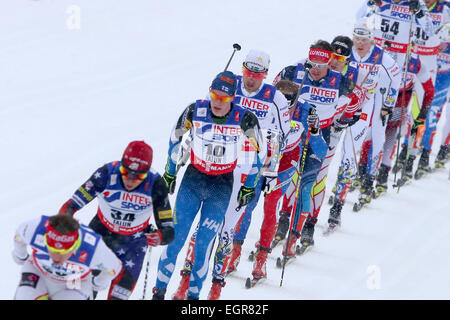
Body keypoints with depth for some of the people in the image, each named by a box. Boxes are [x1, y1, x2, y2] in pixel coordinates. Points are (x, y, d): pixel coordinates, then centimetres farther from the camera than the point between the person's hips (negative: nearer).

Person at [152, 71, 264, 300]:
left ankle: (193, 294, 10)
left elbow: (258, 152, -1)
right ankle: (159, 290, 7)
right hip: (193, 179, 1)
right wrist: (170, 173, 13)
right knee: (175, 237, -5)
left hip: (222, 186, -1)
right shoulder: (195, 111, -13)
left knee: (204, 242, -6)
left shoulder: (245, 119, -17)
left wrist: (249, 187, 3)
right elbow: (175, 139, 6)